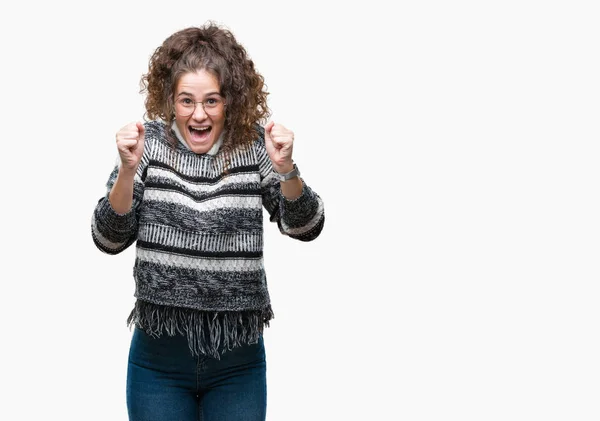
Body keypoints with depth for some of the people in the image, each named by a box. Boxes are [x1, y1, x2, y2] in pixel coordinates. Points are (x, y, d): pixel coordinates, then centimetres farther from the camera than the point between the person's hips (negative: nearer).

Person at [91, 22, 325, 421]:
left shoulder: (253, 145, -5)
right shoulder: (150, 142, -5)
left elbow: (305, 227, -9)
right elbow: (109, 239, -7)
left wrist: (286, 170, -26)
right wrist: (128, 170, -23)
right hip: (159, 358, 0)